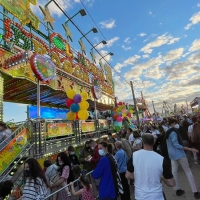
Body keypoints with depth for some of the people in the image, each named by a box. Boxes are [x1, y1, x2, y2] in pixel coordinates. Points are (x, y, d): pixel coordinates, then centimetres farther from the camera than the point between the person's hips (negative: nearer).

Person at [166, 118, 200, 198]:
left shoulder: (168, 132, 10)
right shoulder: (173, 132, -20)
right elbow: (176, 145, -23)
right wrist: (190, 149, -24)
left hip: (172, 154, 8)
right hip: (179, 153, -8)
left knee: (174, 171, 10)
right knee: (188, 171, 3)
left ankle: (177, 190, 19)